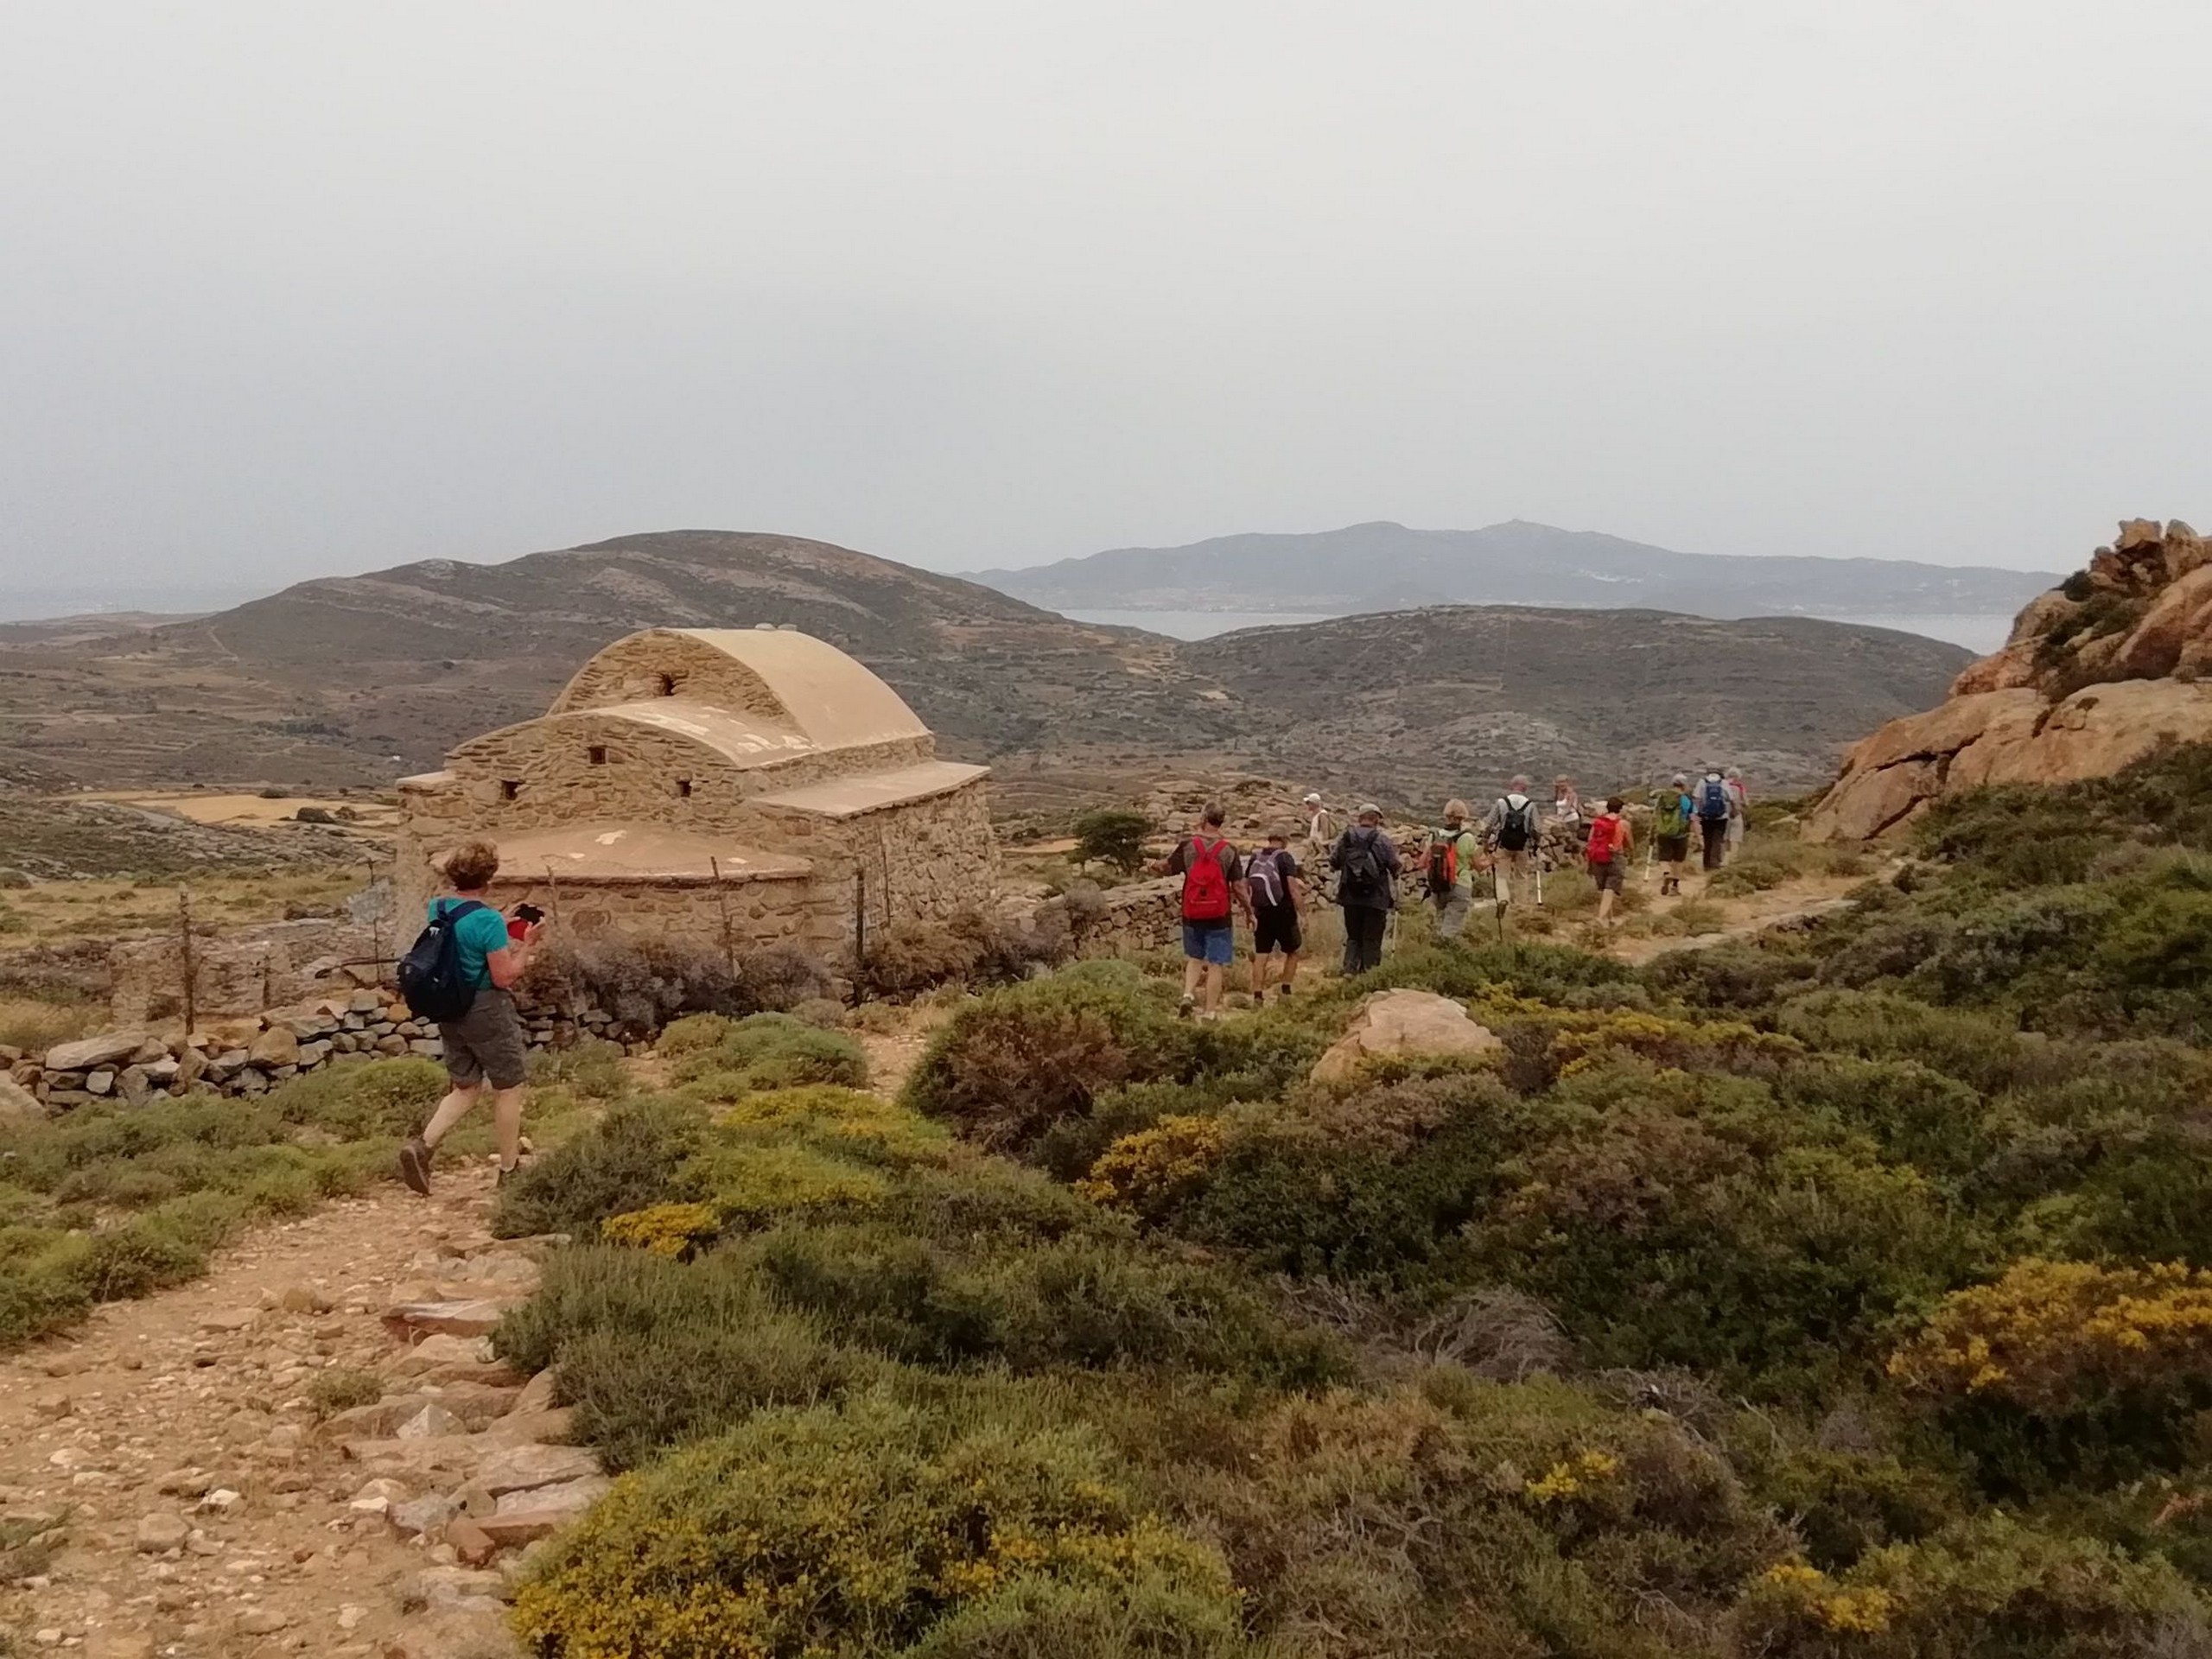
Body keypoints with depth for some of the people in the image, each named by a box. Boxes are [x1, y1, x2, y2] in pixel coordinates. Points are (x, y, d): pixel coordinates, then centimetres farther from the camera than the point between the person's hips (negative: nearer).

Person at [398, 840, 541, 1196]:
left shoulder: (438, 907, 1)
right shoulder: (488, 920, -22)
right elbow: (504, 977, -19)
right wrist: (526, 946, -7)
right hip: (487, 1013, -7)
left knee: (466, 1088, 19)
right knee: (508, 1089, 10)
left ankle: (422, 1146, 0)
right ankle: (509, 1171, 20)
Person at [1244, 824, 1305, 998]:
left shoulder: (1254, 858, 8)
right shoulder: (1285, 858, -10)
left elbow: (1245, 887, 11)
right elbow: (1294, 889, -16)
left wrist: (1250, 912, 19)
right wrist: (1304, 915, -13)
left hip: (1261, 913, 4)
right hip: (1283, 913, -4)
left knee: (1261, 956, 6)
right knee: (1292, 951, 15)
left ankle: (1257, 995, 2)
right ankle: (1285, 989, 12)